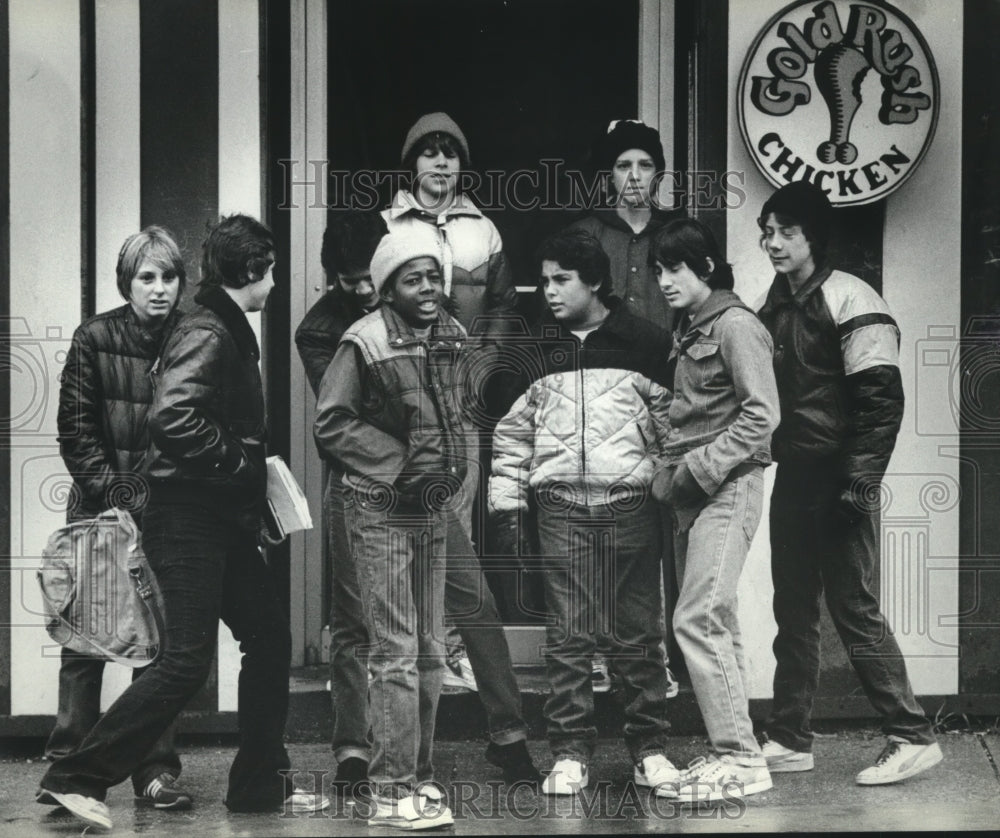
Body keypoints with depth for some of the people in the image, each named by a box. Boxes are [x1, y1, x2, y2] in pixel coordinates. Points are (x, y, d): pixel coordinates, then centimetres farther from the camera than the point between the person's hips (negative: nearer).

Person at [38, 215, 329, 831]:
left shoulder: (231, 333, 17)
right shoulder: (206, 335, -15)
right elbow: (174, 418, -29)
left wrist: (253, 466, 9)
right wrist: (237, 460, -19)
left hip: (225, 520, 11)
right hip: (188, 519, -11)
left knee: (270, 637, 13)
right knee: (189, 660, -11)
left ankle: (261, 785, 21)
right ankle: (80, 777, -6)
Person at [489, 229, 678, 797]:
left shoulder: (644, 344, 3)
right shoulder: (537, 353, 12)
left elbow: (671, 423, 5)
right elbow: (512, 431, 16)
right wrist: (507, 500, 9)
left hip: (630, 502, -2)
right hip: (560, 506, 2)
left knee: (639, 633, 2)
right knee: (568, 636, 1)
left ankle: (651, 749, 10)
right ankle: (571, 753, 6)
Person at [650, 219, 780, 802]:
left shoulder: (735, 325, -9)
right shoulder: (688, 330, 17)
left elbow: (762, 415, -16)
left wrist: (699, 469, -16)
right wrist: (672, 473, 8)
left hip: (729, 486, -9)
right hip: (693, 491, 9)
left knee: (698, 620, -15)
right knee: (716, 624, 10)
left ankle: (741, 759, -12)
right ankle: (731, 751, 15)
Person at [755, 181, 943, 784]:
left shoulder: (850, 301, -12)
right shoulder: (775, 306, 13)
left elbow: (881, 399, -16)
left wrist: (860, 482, -20)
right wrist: (777, 459, 16)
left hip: (837, 483, -8)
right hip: (792, 479, 8)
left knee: (854, 608, -7)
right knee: (794, 612, 11)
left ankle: (913, 736, -1)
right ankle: (790, 740, 17)